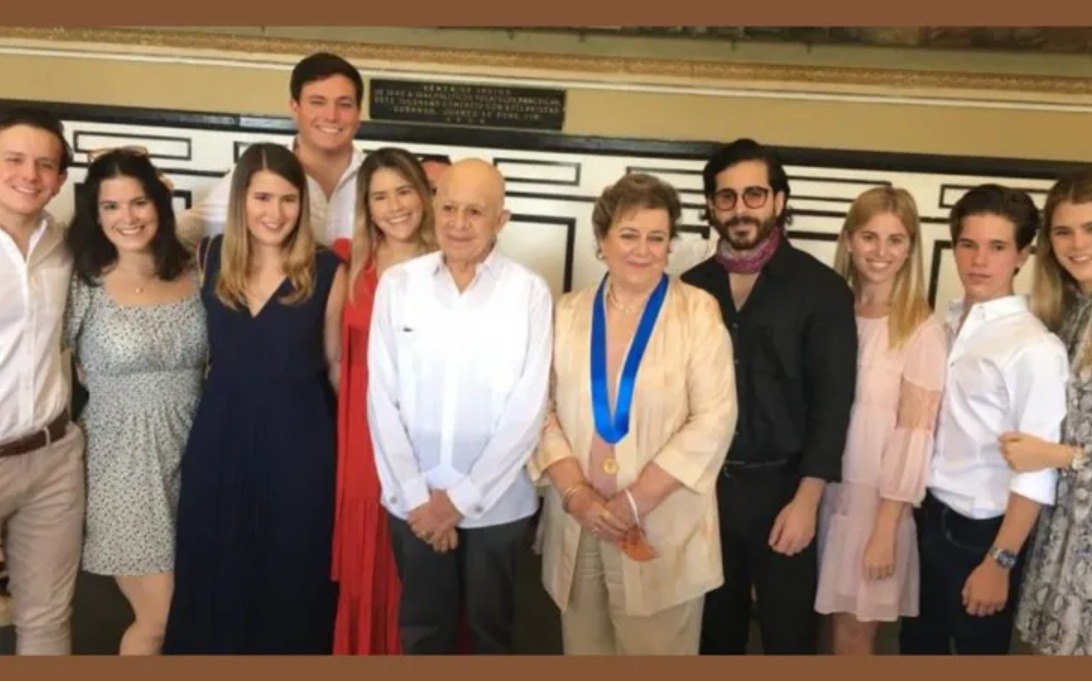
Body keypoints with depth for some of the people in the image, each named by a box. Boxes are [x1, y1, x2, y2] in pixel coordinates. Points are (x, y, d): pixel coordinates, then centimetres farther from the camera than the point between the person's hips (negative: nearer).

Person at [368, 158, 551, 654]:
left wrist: (462, 497, -10)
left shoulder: (529, 292, -8)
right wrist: (416, 495, -7)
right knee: (422, 629, 18)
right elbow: (381, 398, -2)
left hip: (496, 503, -1)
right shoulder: (397, 284, -3)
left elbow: (528, 408, -9)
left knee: (490, 629, 19)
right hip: (414, 502, 1)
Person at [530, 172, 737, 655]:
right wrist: (575, 493, -11)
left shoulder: (697, 311, -3)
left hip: (663, 531, -3)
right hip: (577, 526, 3)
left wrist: (635, 501, -14)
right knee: (584, 651, 14)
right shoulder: (568, 313, 7)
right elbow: (540, 408, 3)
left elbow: (714, 420, -10)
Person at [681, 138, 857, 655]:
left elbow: (832, 402, -8)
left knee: (789, 633, 11)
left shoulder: (820, 288, -5)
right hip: (703, 486, 3)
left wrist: (806, 500, -13)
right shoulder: (691, 287, 4)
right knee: (715, 631, 17)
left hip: (781, 487, -2)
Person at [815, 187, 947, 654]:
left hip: (877, 498, -4)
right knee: (836, 621, 15)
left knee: (855, 630, 8)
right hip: (825, 490, 4)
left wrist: (886, 529, -13)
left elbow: (914, 437, -14)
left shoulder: (923, 331, -14)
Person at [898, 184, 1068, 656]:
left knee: (977, 647, 14)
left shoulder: (1035, 349, -19)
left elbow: (1035, 472, -19)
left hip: (981, 531, -6)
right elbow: (927, 423, 6)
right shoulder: (946, 324, 1)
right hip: (928, 515, 6)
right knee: (918, 643, 22)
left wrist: (1000, 561, -16)